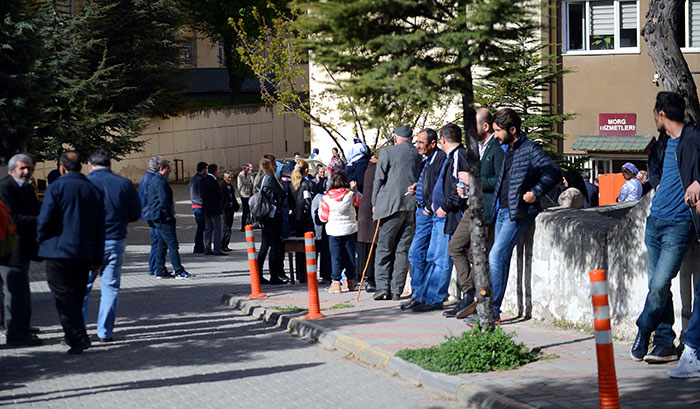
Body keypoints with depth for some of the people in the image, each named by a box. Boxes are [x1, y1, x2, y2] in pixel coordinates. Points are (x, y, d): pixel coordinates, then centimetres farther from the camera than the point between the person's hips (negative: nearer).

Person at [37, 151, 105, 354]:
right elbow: (100, 228, 12)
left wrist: (41, 241, 6)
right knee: (76, 296, 16)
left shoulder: (56, 187, -8)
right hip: (84, 254, 6)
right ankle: (73, 334, 23)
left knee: (64, 297, -5)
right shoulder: (94, 190, 11)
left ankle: (78, 337, -15)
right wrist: (97, 257, 16)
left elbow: (44, 220, -13)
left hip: (58, 252, -6)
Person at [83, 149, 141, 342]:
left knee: (81, 288, 8)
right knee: (110, 288, 9)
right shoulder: (124, 183, 1)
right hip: (116, 241, 2)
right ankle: (105, 332, 9)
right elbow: (136, 214, 4)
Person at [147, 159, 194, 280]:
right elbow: (164, 201, -20)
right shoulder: (160, 182, -15)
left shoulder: (154, 181, 18)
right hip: (163, 217, -11)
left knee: (162, 244, 13)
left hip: (157, 218, 11)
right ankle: (179, 272, -13)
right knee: (173, 244, -11)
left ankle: (160, 271, 14)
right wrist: (170, 216, -14)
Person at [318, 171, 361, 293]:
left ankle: (336, 283, -5)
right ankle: (351, 282, 18)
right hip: (350, 229, 2)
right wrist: (355, 190, 23)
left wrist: (321, 206, 15)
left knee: (336, 257, 1)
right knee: (350, 256, 11)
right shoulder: (350, 195, -4)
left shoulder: (327, 198, -7)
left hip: (334, 231, -2)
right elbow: (361, 201, 15)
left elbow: (323, 217, -1)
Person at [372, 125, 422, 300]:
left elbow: (379, 179, -1)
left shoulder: (387, 152, -1)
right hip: (412, 207, 4)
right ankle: (396, 291, 6)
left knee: (384, 247, 2)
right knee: (402, 249, 7)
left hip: (391, 204, -4)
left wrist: (375, 203, 8)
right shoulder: (418, 154, 9)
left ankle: (382, 286, -10)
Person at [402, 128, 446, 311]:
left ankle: (418, 294, -5)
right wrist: (416, 188, 10)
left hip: (429, 213, -10)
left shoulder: (442, 158, -13)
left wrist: (429, 208, -16)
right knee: (424, 254, 12)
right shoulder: (426, 161, 17)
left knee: (416, 253, -11)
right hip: (422, 211, 10)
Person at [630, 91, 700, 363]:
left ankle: (642, 333, 6)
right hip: (655, 220, 8)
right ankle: (665, 344, 13)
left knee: (659, 286, -13)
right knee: (656, 286, 7)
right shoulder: (662, 142, 14)